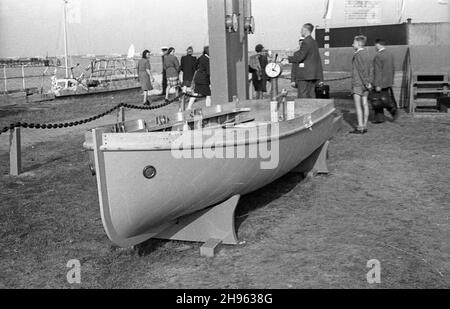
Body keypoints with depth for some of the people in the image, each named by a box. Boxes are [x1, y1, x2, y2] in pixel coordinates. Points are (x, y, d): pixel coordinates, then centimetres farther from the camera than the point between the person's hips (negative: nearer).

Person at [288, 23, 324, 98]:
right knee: (311, 95, 10)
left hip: (305, 74, -9)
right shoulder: (314, 42, 16)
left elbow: (299, 57, -16)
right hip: (314, 73, 9)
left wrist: (288, 59, -6)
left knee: (303, 96, -8)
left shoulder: (306, 42, -12)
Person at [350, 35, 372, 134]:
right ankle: (364, 126, 11)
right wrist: (367, 82, 13)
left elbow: (363, 70, -17)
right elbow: (369, 69, 14)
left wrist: (366, 83, -14)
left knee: (358, 105, -7)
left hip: (358, 83, -9)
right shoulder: (366, 53, 14)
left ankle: (360, 127, -8)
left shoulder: (358, 55, -13)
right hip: (365, 84, 9)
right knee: (365, 104, 7)